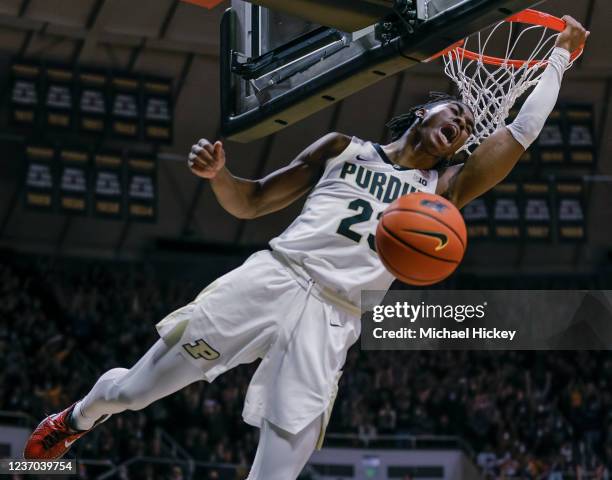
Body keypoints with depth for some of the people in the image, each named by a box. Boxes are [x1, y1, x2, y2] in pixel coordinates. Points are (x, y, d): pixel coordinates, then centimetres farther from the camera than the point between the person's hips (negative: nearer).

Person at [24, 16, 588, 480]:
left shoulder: (440, 190, 17)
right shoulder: (344, 147, 17)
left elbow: (521, 133, 9)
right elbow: (251, 202, 17)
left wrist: (560, 57, 11)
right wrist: (218, 173, -4)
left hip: (331, 318, 0)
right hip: (271, 277, 0)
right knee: (132, 390, 1)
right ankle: (80, 415, 33)